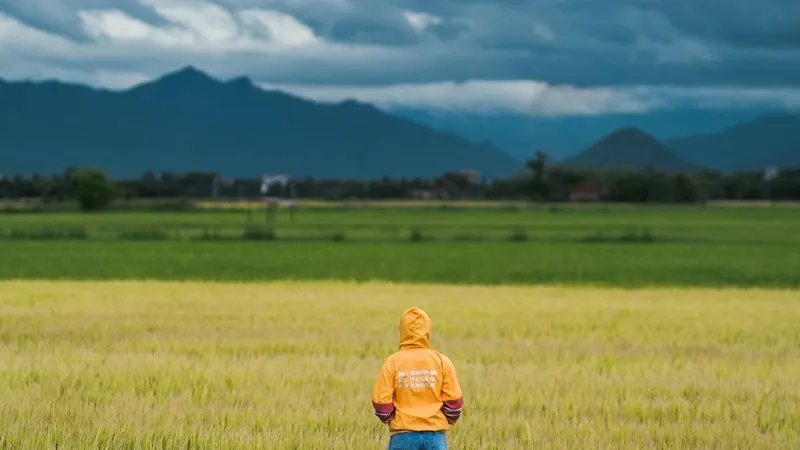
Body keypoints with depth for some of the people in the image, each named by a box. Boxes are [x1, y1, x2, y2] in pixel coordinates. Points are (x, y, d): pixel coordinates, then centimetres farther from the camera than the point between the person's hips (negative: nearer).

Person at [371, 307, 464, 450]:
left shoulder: (392, 362, -3)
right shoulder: (442, 361, 0)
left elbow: (380, 402, -3)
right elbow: (454, 401, 0)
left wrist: (388, 419, 18)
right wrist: (448, 421, 20)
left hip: (403, 436, -1)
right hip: (435, 435, 1)